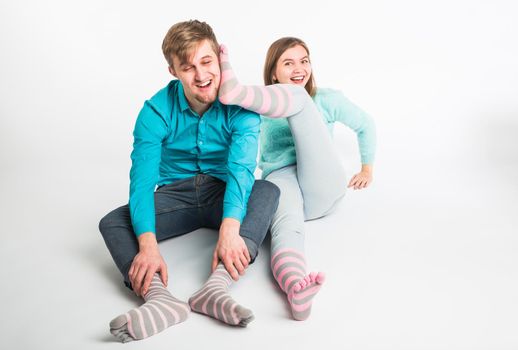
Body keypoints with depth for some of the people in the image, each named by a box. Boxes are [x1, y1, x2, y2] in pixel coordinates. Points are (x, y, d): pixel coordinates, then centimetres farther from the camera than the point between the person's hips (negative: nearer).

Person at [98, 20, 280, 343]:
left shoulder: (240, 104, -14)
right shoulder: (156, 111, -13)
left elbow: (241, 168, -27)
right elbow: (142, 180, -22)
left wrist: (230, 227, -47)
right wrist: (148, 244, -39)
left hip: (224, 193, 0)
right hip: (176, 195, 1)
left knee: (268, 191, -31)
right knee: (112, 222, -22)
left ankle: (216, 286, -49)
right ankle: (159, 298, -49)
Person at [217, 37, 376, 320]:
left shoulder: (327, 99, 17)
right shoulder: (263, 109, 17)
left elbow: (365, 125, 28)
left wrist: (367, 169, 29)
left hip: (322, 186, 1)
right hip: (280, 178, 0)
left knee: (296, 97, -18)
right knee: (286, 225, -42)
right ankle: (296, 290, -73)